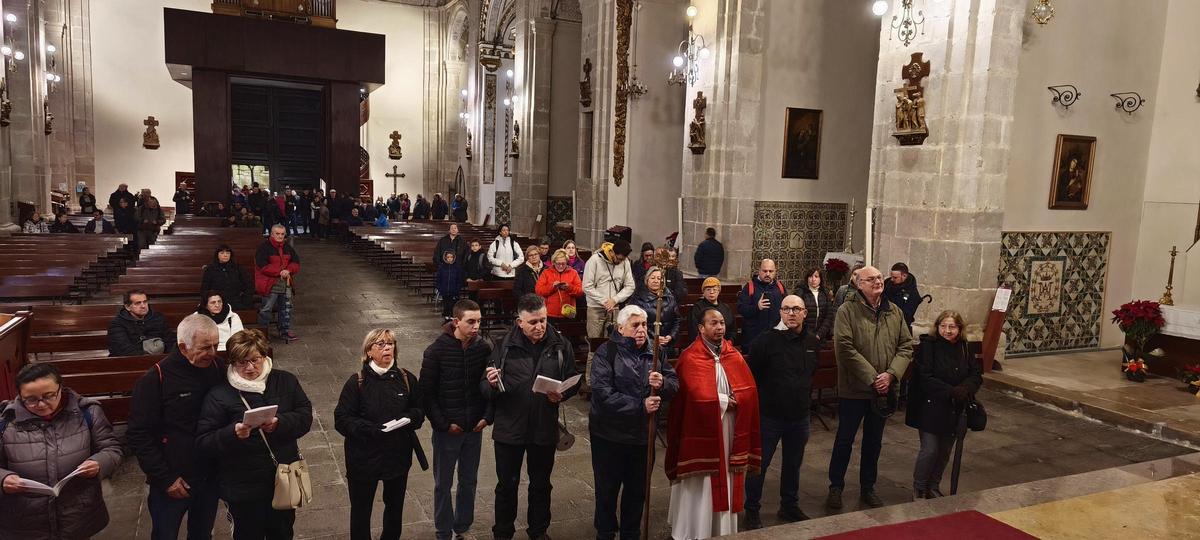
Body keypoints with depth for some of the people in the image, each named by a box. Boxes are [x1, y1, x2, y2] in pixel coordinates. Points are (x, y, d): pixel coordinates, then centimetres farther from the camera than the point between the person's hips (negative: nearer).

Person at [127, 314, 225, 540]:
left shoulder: (218, 368, -3)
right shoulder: (156, 379, -15)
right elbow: (138, 436, -12)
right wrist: (165, 478, -13)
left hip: (211, 478, 4)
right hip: (172, 483, -3)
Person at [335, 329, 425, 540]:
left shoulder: (406, 379, -1)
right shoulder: (357, 382, -9)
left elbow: (419, 410, 8)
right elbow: (342, 420, -12)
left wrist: (410, 417, -15)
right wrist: (370, 429, -27)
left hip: (399, 456, 3)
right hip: (364, 458, -3)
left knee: (395, 506, 20)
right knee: (361, 509, 10)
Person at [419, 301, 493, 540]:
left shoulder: (484, 347, -7)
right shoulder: (436, 350, -16)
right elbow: (426, 392, -11)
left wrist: (487, 416, -4)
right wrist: (443, 424, -12)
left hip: (475, 428, 3)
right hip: (447, 429, -3)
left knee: (469, 481, 16)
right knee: (443, 484, 11)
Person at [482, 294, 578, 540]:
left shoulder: (560, 345, -5)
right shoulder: (504, 346, -9)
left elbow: (573, 381, 3)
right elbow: (485, 388, -6)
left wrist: (561, 395, -17)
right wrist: (491, 383, -29)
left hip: (545, 429, 1)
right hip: (509, 428, -1)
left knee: (541, 484, 18)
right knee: (507, 484, 14)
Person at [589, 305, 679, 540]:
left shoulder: (653, 352, 3)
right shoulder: (606, 352, -14)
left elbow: (675, 383, 3)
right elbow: (602, 393, -24)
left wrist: (663, 383, -21)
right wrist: (640, 406, -25)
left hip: (643, 434, 5)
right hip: (610, 435, -4)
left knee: (637, 490, 18)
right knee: (607, 490, 11)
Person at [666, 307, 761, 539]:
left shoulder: (734, 355, 7)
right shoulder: (690, 358, -12)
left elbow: (749, 391, -1)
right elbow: (699, 395, -22)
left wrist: (723, 400, -13)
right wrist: (725, 401, -10)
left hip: (730, 433, 6)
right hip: (701, 433, -5)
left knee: (726, 485, 14)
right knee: (699, 490, 4)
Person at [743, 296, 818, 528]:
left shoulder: (812, 341, 2)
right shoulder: (765, 341, -15)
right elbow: (751, 376, -11)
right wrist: (757, 405, -7)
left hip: (800, 416, 5)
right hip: (769, 415, -5)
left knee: (793, 464, 18)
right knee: (759, 464, 4)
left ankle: (789, 506, 36)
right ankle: (752, 510, 19)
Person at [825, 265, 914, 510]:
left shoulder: (895, 312, 5)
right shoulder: (847, 311, -12)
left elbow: (906, 346, 3)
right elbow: (845, 348, -20)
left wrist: (891, 374, -13)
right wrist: (872, 378, -20)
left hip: (884, 390, 5)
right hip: (854, 389, -5)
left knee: (874, 442, 17)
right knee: (844, 440, 7)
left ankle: (867, 488, 32)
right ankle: (836, 487, 22)